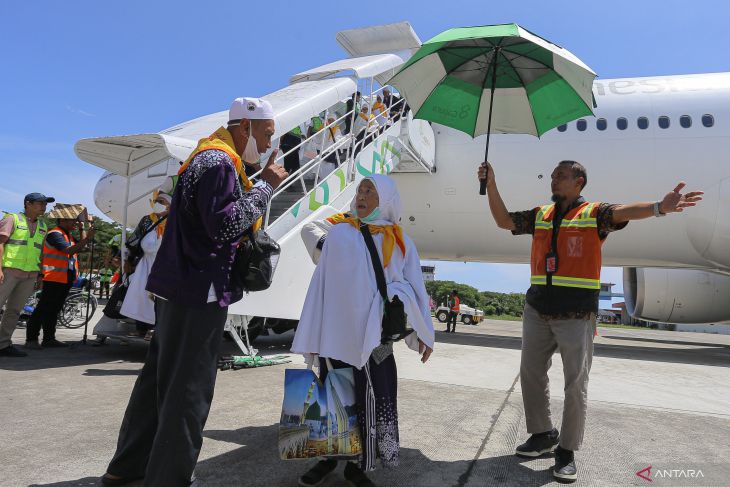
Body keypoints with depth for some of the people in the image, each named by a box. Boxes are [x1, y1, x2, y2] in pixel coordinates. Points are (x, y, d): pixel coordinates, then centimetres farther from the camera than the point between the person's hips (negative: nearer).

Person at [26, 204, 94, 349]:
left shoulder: (68, 235, 18)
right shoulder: (55, 234, -12)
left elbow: (81, 247, 11)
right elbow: (70, 250, -23)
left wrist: (82, 230, 8)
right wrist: (87, 237, -29)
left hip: (66, 279, 9)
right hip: (54, 278, -9)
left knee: (54, 310, 12)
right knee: (43, 309, -6)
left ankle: (49, 338, 17)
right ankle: (31, 339, 0)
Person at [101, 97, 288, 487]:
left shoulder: (214, 159, 19)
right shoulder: (218, 162, -14)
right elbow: (226, 224, -22)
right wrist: (265, 186, -13)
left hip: (179, 288, 11)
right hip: (199, 292, -11)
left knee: (159, 377, 17)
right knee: (188, 389, -2)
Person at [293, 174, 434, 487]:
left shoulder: (399, 243, 5)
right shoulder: (338, 233, 3)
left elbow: (415, 288, 8)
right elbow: (321, 283, 2)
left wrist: (423, 333, 6)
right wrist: (312, 337, 0)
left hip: (373, 336, 0)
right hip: (335, 332, 0)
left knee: (370, 401, 5)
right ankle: (328, 458, 30)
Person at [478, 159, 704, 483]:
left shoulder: (594, 214, -3)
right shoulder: (539, 215, 11)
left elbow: (623, 212, -21)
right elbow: (503, 221, 10)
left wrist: (659, 207, -41)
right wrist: (491, 185, 0)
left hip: (576, 315, -5)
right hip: (537, 312, 5)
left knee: (576, 384, 3)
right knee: (531, 374, 12)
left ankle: (567, 450, 19)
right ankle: (543, 434, 31)